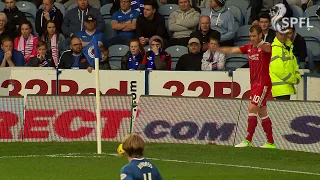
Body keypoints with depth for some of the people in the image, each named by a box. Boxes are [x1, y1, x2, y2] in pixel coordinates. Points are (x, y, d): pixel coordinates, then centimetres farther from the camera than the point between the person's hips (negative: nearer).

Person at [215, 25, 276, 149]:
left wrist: (265, 46, -61)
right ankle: (270, 142, 17)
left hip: (263, 84, -8)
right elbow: (232, 50, 12)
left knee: (252, 109, -15)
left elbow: (267, 49, -37)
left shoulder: (265, 47, -12)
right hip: (254, 84, 8)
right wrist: (217, 49, 1)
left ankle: (248, 140, -13)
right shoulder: (249, 48, 10)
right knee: (262, 113, 11)